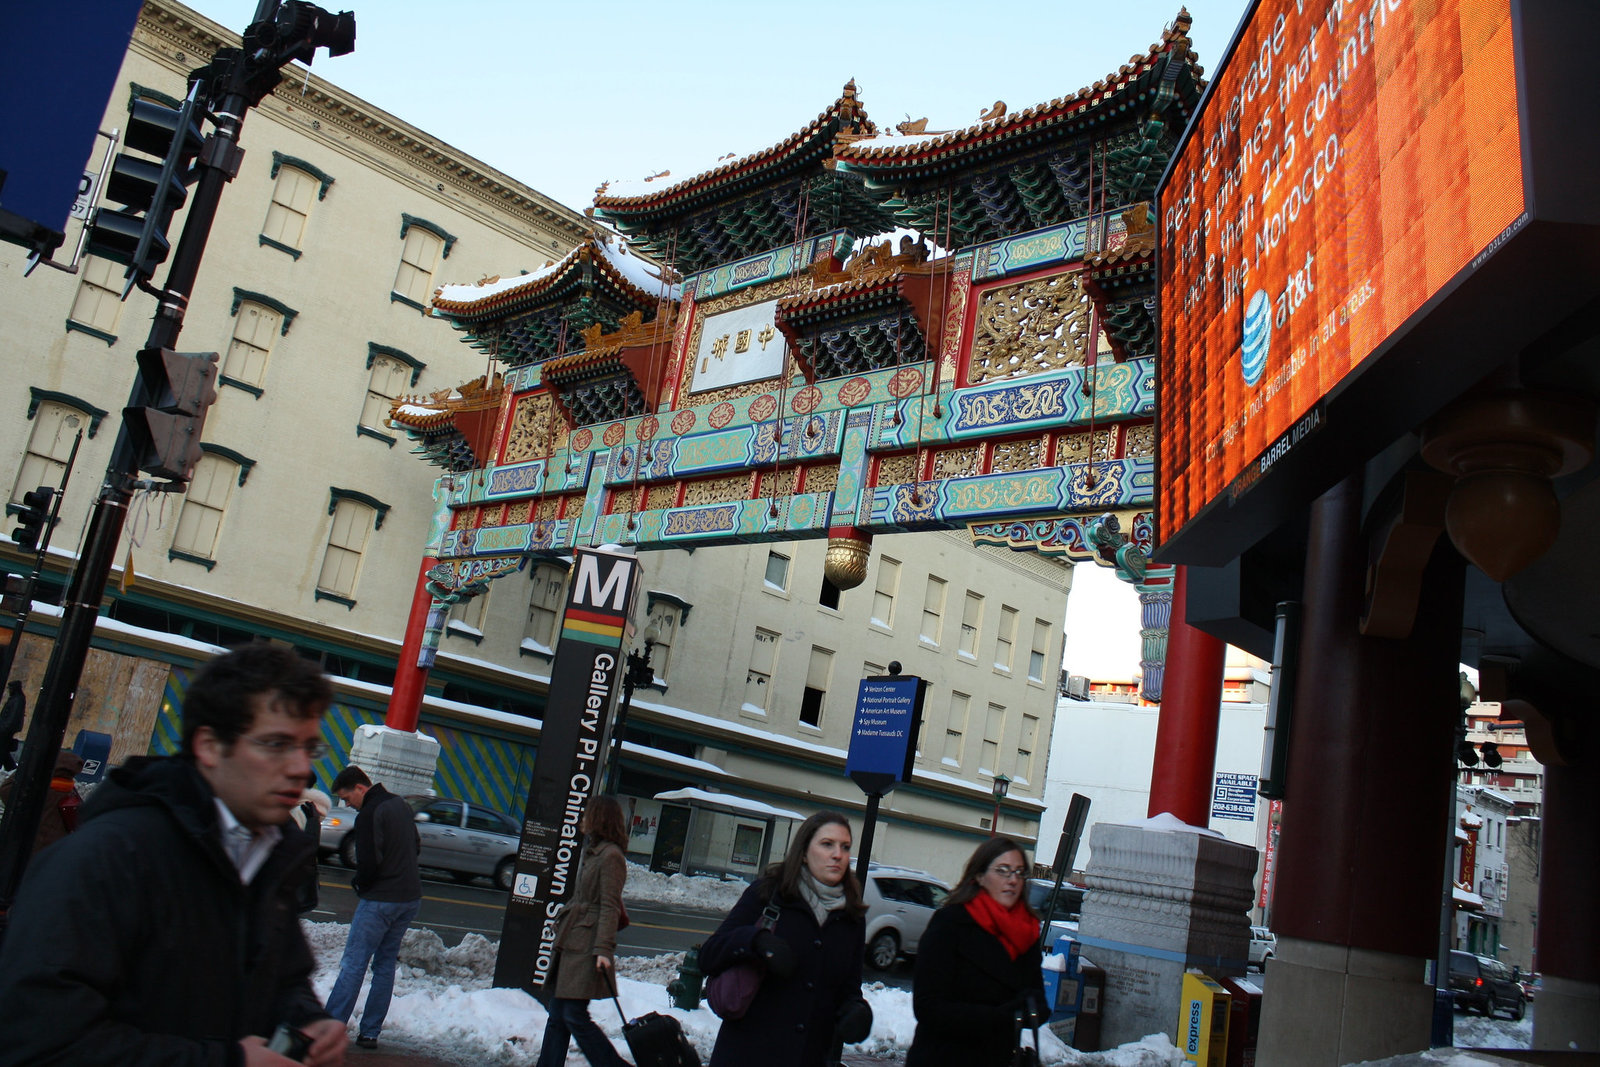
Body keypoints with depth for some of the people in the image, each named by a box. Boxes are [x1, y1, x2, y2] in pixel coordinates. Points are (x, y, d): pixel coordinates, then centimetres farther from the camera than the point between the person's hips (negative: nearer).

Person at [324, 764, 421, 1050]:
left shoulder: (369, 815, -15)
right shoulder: (401, 805, 11)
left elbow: (368, 864, -19)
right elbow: (416, 847, 20)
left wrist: (358, 884, 0)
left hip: (379, 900, -8)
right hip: (411, 898, 8)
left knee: (353, 965, -3)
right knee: (386, 964, 12)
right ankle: (369, 1033, 15)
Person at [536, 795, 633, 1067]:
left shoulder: (611, 856, -13)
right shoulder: (593, 852, 16)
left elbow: (610, 907, -18)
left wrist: (604, 948, -23)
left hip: (586, 947, -10)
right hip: (571, 943, 10)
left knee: (574, 1016, -6)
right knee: (557, 1013, 11)